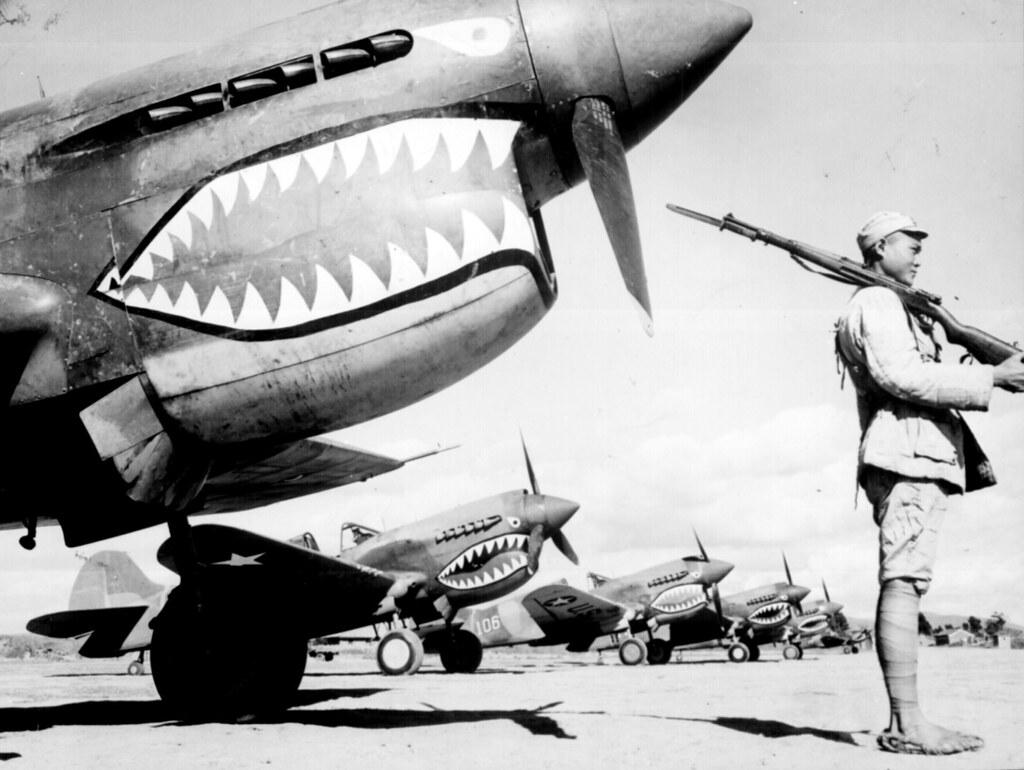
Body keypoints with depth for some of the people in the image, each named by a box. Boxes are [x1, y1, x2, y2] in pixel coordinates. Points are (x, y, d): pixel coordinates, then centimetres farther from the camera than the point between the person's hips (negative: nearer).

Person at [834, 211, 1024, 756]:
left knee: (905, 585, 5)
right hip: (907, 455, -10)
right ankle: (907, 724, -16)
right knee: (903, 583, -13)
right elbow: (899, 376, -17)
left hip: (922, 460, 10)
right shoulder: (875, 304, -3)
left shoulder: (900, 311, 29)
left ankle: (905, 722, 6)